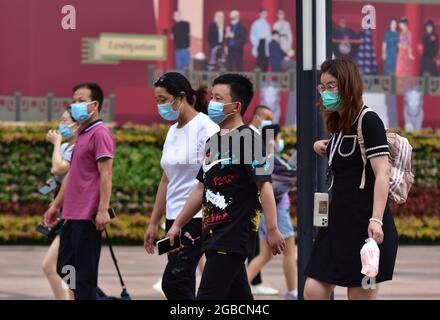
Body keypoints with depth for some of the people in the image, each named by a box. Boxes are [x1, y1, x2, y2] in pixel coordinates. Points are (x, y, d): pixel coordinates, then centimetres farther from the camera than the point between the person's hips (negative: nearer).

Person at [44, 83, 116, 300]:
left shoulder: (99, 134, -10)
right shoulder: (81, 135, 18)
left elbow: (105, 175, -16)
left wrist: (103, 210, -22)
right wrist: (56, 205, 24)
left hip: (87, 217, -10)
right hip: (72, 216, 10)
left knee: (85, 274, -5)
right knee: (65, 270, 12)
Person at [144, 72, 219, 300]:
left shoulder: (205, 129, -11)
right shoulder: (173, 131, 14)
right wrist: (154, 223, 21)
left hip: (198, 219, -8)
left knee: (173, 282, -15)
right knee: (182, 288, 6)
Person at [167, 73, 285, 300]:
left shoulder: (247, 138, -10)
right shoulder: (213, 141, 16)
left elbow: (264, 184, -15)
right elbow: (202, 189, 23)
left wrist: (272, 229, -20)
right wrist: (177, 224, 22)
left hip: (234, 236, -9)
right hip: (213, 234, 9)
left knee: (208, 296, -12)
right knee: (238, 296, 11)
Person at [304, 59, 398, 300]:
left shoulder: (368, 121, -10)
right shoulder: (340, 125, 15)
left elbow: (382, 174, -17)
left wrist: (376, 221, -27)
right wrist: (325, 149, 13)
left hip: (364, 224, -9)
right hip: (338, 220, 9)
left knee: (360, 295, -4)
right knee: (314, 292, 0)